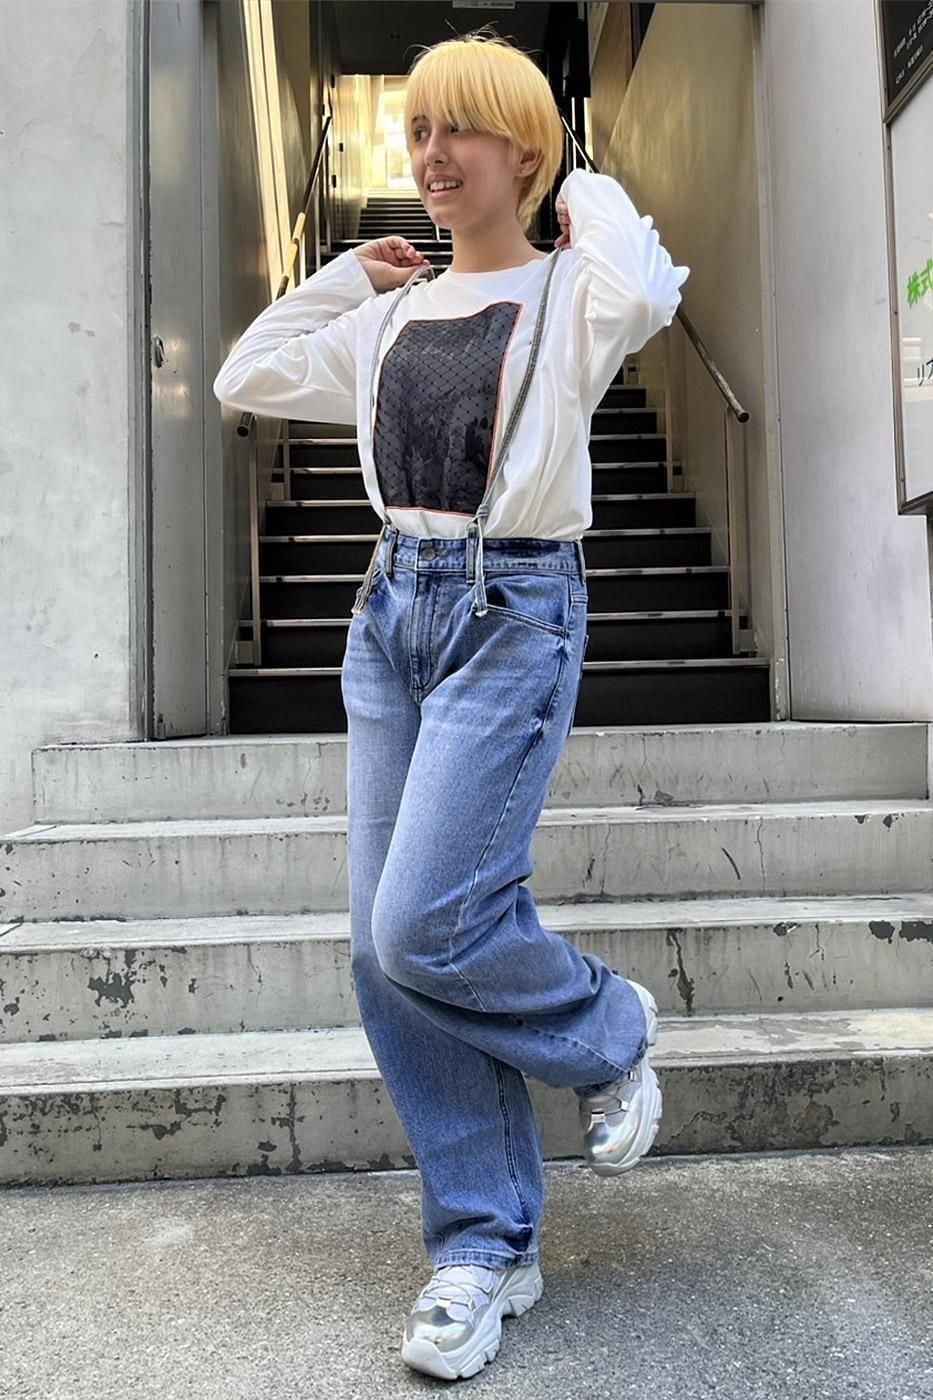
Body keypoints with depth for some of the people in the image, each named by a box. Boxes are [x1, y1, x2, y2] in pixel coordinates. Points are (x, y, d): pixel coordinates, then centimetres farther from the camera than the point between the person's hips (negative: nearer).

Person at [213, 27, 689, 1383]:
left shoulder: (567, 291, 1)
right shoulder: (390, 314, 17)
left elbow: (646, 296, -23)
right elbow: (246, 377, 23)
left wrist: (597, 199, -3)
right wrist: (346, 273, 20)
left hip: (514, 614, -6)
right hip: (393, 609, 6)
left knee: (426, 927, -16)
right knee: (385, 948, 1)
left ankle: (608, 1029, 18)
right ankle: (488, 1244, 16)